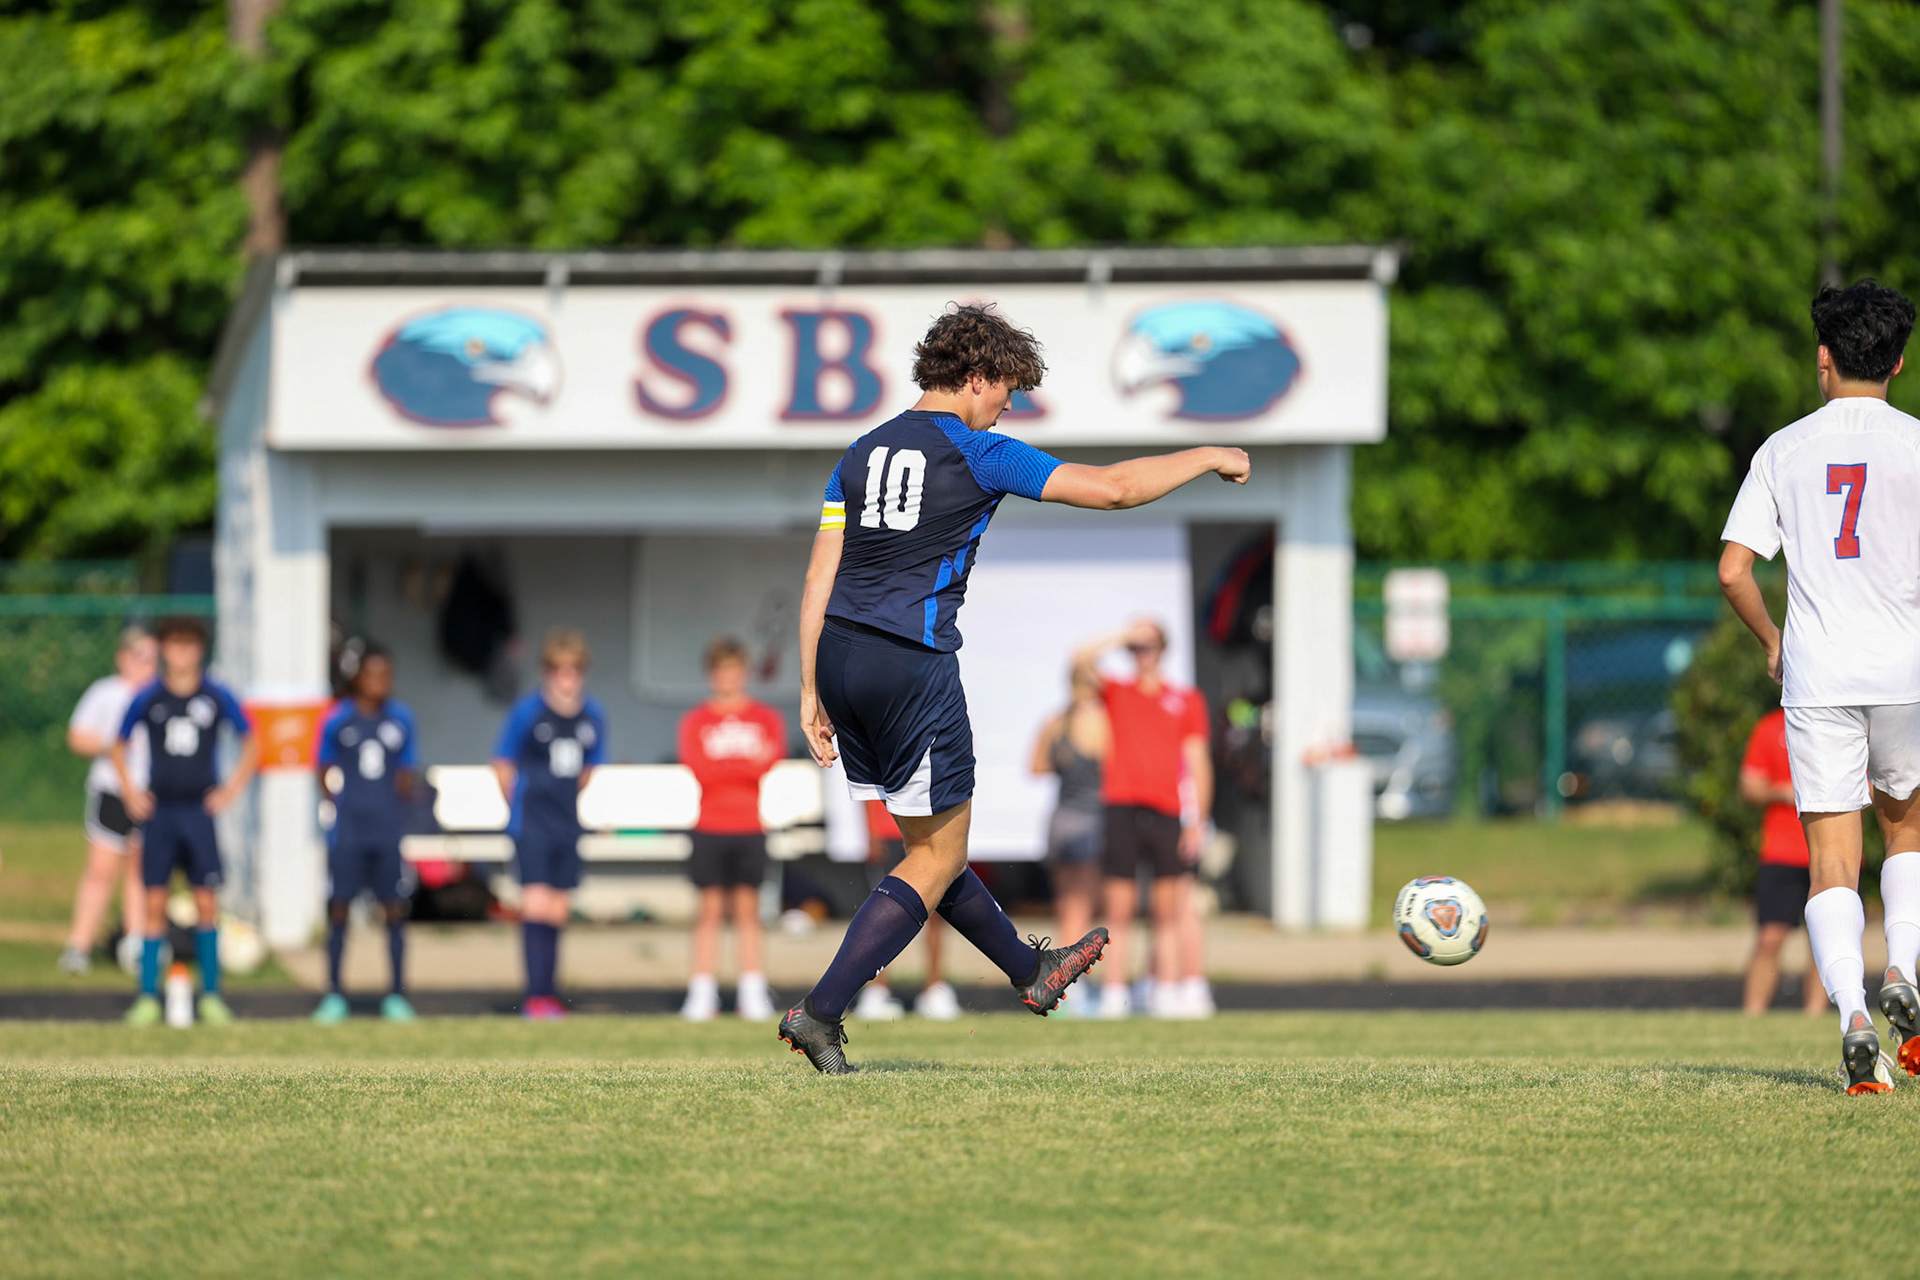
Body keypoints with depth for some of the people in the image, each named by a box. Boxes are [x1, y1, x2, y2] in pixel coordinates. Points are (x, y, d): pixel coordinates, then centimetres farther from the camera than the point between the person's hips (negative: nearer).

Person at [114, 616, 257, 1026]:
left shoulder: (217, 697, 1)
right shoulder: (147, 699, 1)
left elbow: (251, 744, 13)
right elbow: (120, 746, 16)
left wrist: (231, 790, 5)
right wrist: (130, 792, 6)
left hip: (200, 809, 0)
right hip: (158, 811, 0)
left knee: (207, 903, -4)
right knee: (155, 903, -3)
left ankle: (211, 996, 4)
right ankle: (148, 997, 2)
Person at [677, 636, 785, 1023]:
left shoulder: (766, 719, 10)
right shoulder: (696, 722, 8)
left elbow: (776, 765, -4)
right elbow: (697, 769, -7)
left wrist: (725, 769, -18)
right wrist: (750, 765, -14)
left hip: (751, 827, 1)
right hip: (709, 827, 0)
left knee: (748, 907, 0)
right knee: (710, 908, -3)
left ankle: (752, 994, -1)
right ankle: (702, 994, -3)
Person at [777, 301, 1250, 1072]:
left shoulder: (861, 455, 12)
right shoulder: (978, 457, -6)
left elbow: (819, 581, 9)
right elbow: (1110, 488, -5)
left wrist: (812, 693, 12)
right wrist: (1206, 459, 9)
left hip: (839, 655, 8)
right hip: (914, 664, -8)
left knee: (931, 842, 20)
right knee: (937, 860, 3)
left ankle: (1030, 971, 40)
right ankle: (820, 1012, -7)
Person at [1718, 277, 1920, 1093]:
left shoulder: (1784, 450, 4)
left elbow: (1734, 571, 1)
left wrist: (1771, 642, 17)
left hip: (1815, 679, 0)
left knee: (1832, 863, 0)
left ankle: (1853, 1014, -19)